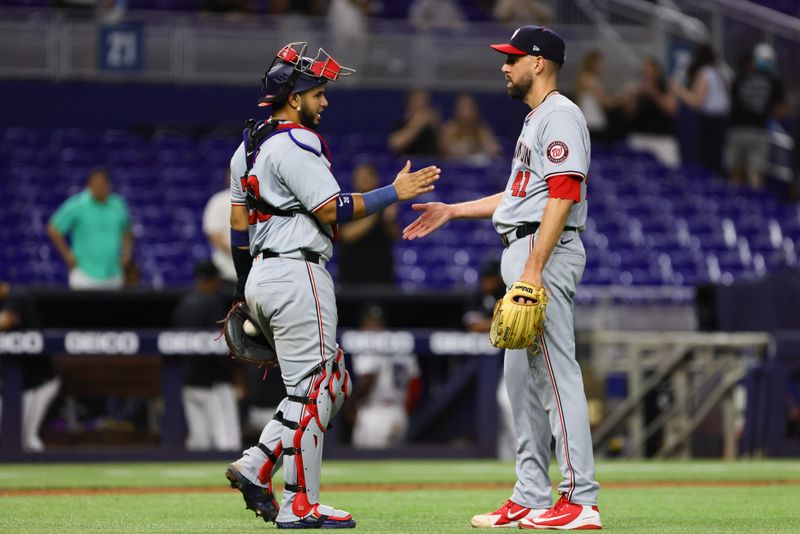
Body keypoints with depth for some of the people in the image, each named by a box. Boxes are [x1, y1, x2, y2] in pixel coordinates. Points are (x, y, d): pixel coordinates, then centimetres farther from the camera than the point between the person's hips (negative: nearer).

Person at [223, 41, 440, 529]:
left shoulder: (248, 147, 17)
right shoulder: (296, 144, -13)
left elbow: (238, 223, 19)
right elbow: (333, 210, -19)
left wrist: (245, 293, 22)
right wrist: (395, 193, -13)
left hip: (262, 277, 10)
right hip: (296, 274, -10)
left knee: (335, 384, 14)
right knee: (312, 389, -5)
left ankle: (256, 467, 6)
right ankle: (300, 506, -3)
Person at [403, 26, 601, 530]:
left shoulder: (561, 115, -11)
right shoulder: (536, 120, 22)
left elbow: (563, 194, -20)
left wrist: (534, 268, -26)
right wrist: (451, 211, 28)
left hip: (546, 252, -11)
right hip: (525, 257, 11)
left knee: (557, 373, -13)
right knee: (522, 376, 12)